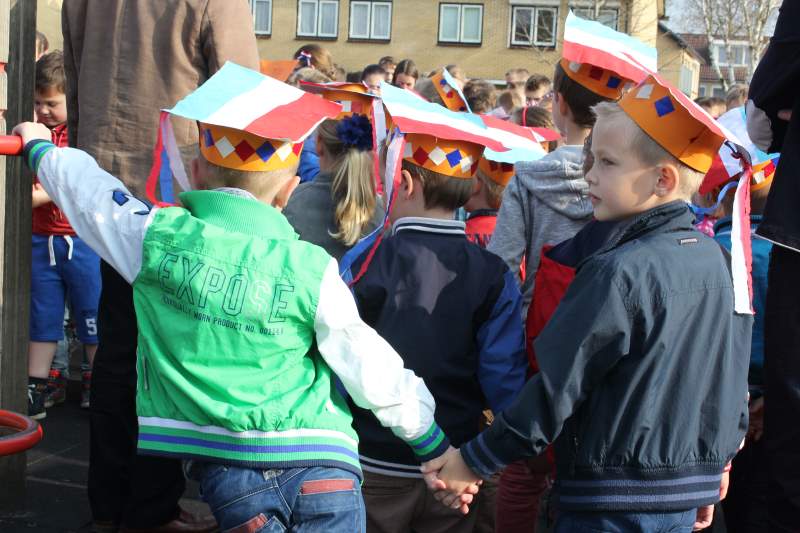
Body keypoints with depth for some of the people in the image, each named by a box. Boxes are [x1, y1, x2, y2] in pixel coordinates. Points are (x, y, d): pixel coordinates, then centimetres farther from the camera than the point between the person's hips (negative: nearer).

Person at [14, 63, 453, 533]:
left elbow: (88, 189, 17)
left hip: (227, 464, 1)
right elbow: (373, 371, 1)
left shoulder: (157, 237, -2)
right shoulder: (314, 270, -3)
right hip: (321, 459, -1)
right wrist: (435, 443, 15)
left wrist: (40, 147, 37)